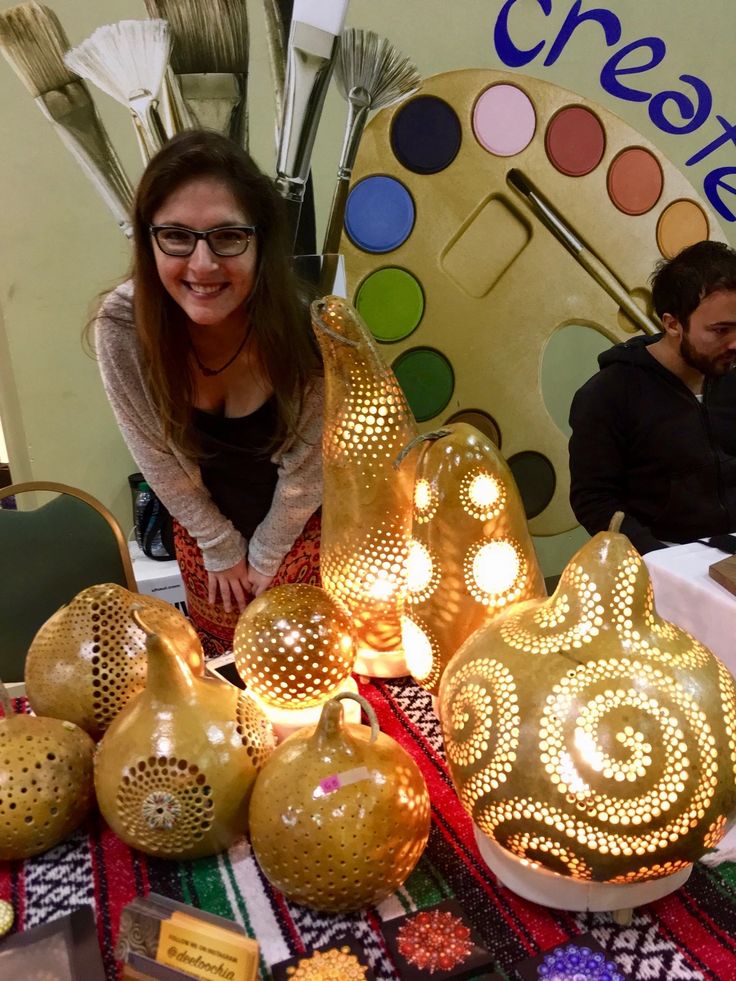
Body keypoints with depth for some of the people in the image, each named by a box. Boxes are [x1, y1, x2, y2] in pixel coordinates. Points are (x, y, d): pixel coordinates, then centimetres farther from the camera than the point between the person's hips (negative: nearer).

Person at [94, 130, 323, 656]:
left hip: (301, 528, -1)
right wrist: (220, 547, -4)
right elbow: (157, 458, -14)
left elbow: (305, 467, -18)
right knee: (220, 666, 27)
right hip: (203, 530, 2)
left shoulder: (308, 332, -34)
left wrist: (266, 554, -5)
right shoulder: (122, 326, -29)